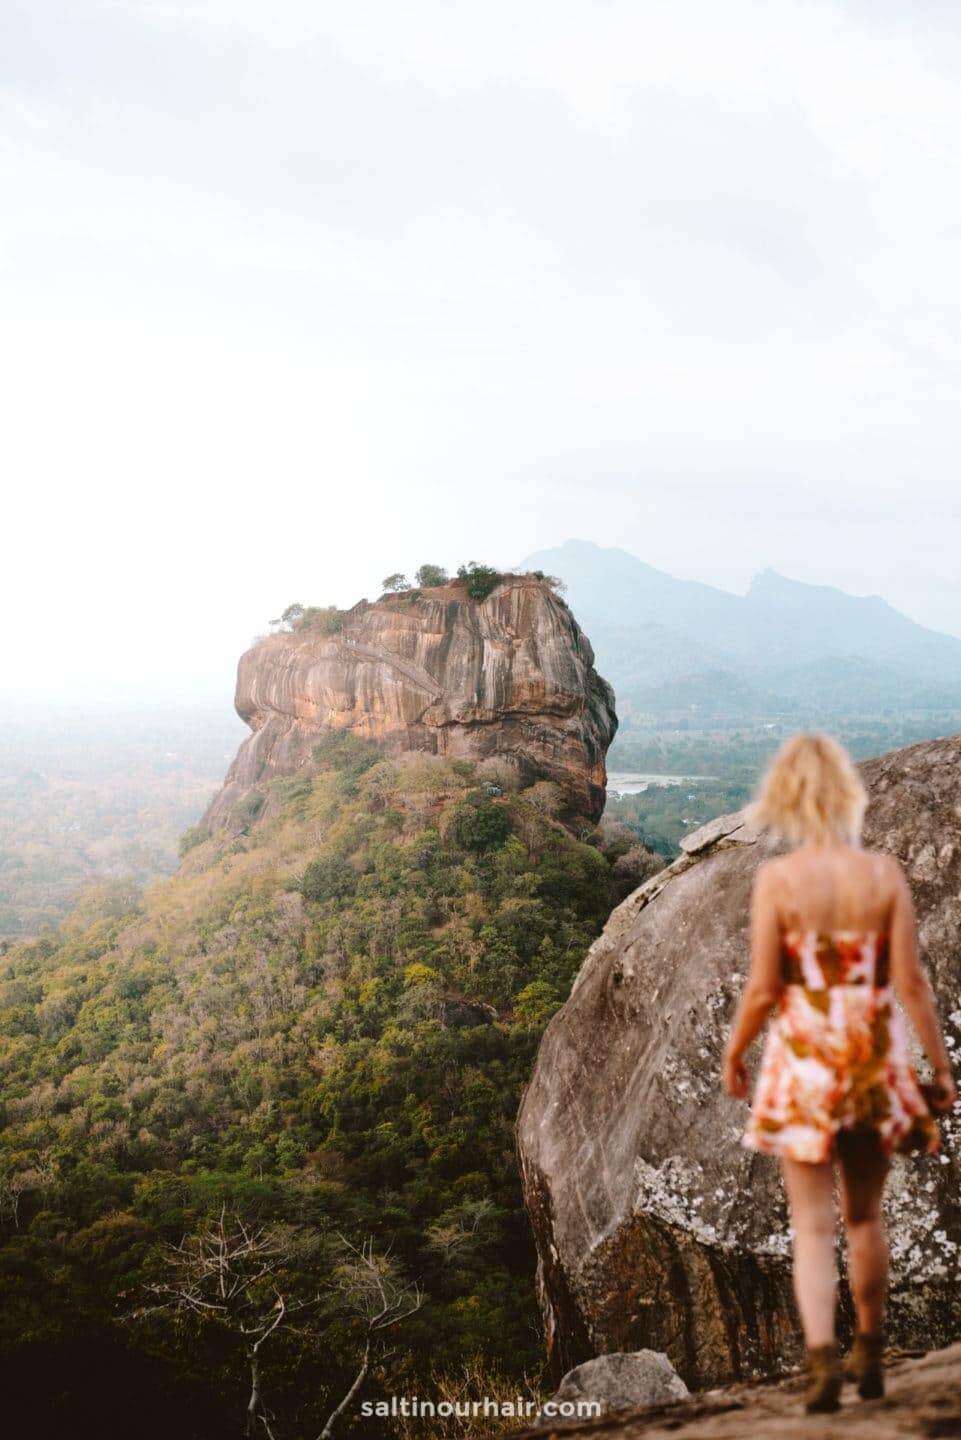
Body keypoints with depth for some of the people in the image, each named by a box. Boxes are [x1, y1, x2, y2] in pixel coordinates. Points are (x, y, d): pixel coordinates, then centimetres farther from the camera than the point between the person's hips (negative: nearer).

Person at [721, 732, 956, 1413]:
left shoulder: (777, 878, -11)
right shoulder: (885, 873, -5)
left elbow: (762, 989, -10)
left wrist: (733, 1055, 5)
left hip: (805, 1057, -2)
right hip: (875, 1057, 2)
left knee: (813, 1223, 7)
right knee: (866, 1215, 19)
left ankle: (824, 1358, -6)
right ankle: (870, 1356, 30)